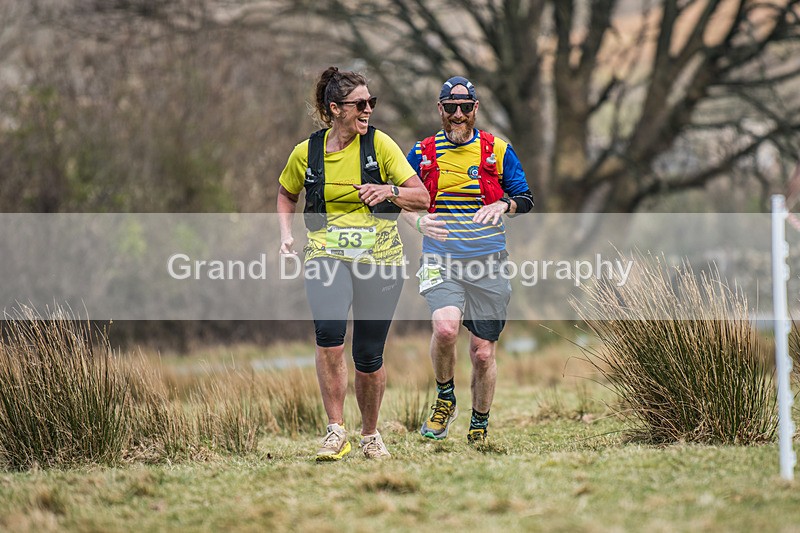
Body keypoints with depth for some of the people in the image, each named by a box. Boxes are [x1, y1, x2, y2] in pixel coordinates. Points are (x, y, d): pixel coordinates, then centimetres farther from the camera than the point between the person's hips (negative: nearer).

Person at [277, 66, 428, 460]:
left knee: (368, 356, 3)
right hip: (327, 254, 0)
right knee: (329, 333, -26)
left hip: (380, 256, 0)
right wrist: (286, 234, 6)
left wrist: (389, 191, -21)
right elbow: (286, 194, 22)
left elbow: (421, 197, -2)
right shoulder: (307, 153, 2)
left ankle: (370, 435, 27)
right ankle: (335, 433, -19)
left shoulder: (379, 144, -2)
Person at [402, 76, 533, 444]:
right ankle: (445, 399, 0)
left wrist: (503, 205, -15)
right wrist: (418, 221, -9)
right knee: (445, 328, -27)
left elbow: (526, 200, 7)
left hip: (487, 262, 1)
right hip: (441, 260, -1)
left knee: (482, 352, 3)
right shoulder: (423, 153, 6)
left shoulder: (498, 151, 4)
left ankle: (479, 427, 23)